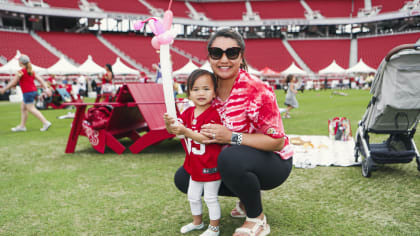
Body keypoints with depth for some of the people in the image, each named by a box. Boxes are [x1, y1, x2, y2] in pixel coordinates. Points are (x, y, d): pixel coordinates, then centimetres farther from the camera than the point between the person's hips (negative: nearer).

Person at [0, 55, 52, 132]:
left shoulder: (21, 72, -11)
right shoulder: (31, 71, 12)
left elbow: (13, 83, -7)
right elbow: (40, 79, 10)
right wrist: (46, 88, 11)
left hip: (28, 93, -9)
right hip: (34, 91, 9)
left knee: (31, 109, -5)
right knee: (23, 108, 16)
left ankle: (45, 122, -13)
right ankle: (22, 126, 21)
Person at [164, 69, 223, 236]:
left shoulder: (213, 114, -20)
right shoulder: (188, 113, 3)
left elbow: (208, 138, -28)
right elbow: (174, 131, -2)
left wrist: (186, 132, -33)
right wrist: (168, 124, -25)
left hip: (210, 165, -8)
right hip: (194, 164, 8)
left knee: (210, 198, 6)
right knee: (193, 196, 22)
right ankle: (197, 222, 44)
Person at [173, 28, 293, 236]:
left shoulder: (257, 91, -24)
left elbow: (277, 141, -25)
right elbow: (205, 133, 7)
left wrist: (231, 137, -32)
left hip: (273, 163, -7)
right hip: (231, 163, 7)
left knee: (231, 157, -38)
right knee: (183, 178, 1)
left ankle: (257, 219, -9)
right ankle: (247, 198, 14)